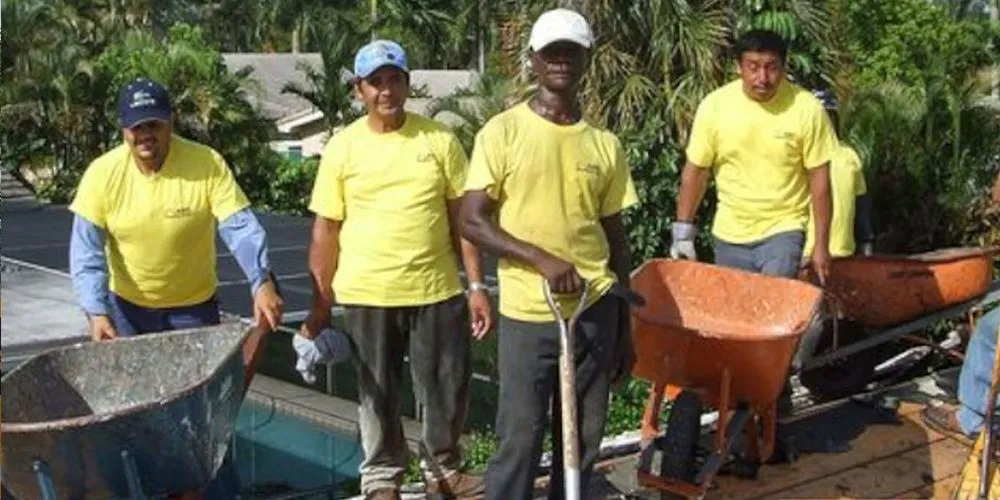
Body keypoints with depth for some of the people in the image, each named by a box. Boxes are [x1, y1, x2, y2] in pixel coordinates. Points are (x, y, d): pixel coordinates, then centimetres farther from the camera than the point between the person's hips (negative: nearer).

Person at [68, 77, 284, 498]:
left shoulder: (207, 164, -19)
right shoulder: (102, 173, -14)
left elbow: (240, 227, -24)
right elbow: (86, 250, -14)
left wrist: (262, 282, -40)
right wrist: (96, 312, -25)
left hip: (193, 306, -1)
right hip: (127, 307, 2)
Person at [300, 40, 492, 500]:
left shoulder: (439, 140, 0)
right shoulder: (342, 147, -1)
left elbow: (462, 217, 3)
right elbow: (326, 231, 1)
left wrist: (476, 285, -2)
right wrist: (320, 306, 0)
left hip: (436, 290, 1)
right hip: (366, 294, -1)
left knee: (449, 388, 10)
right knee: (377, 395, 12)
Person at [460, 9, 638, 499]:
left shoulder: (605, 144, 6)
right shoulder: (503, 132, -5)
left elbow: (615, 237, 11)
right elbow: (472, 221, -8)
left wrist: (624, 326, 12)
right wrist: (543, 259, -20)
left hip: (595, 310, 4)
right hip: (526, 313, -3)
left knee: (583, 440, 11)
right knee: (519, 439, 3)